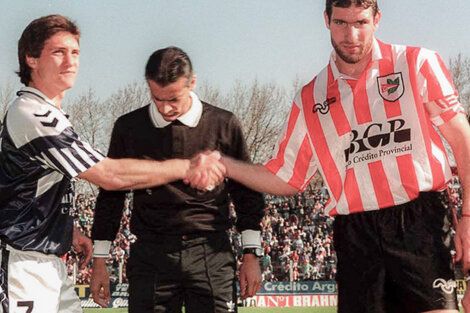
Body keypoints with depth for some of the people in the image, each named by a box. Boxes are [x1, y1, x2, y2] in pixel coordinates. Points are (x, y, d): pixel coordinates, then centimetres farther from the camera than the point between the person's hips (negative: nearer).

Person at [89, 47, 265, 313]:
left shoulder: (224, 125, 4)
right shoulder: (129, 128, 7)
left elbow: (247, 192, 12)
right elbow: (111, 196, 14)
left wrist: (252, 255, 9)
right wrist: (100, 260, 12)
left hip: (212, 254, -1)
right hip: (151, 255, 1)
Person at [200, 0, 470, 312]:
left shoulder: (418, 64, 4)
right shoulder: (310, 99, 12)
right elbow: (286, 180, 16)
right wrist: (221, 163, 3)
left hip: (420, 226, -2)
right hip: (355, 236, 3)